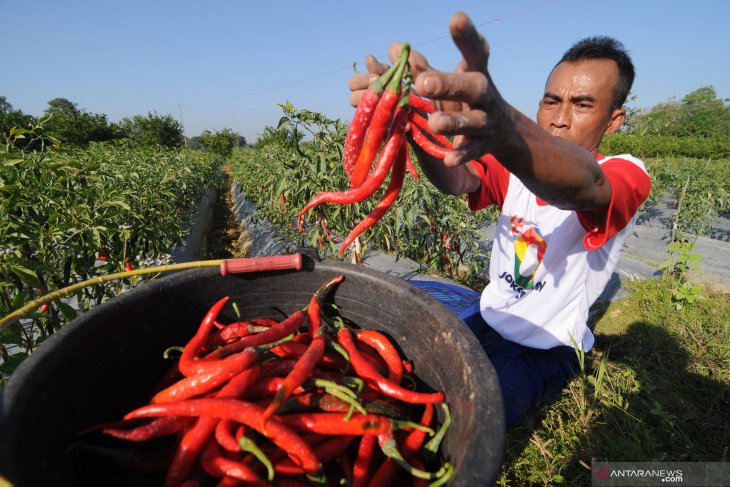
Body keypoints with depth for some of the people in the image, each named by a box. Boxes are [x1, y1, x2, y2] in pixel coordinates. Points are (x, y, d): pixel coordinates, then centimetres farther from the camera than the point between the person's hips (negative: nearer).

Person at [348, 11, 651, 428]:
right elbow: (457, 181, -25)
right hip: (488, 321, 4)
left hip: (548, 348, -4)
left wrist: (502, 126, -64)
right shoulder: (516, 164, -3)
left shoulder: (627, 177, -17)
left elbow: (584, 185, -42)